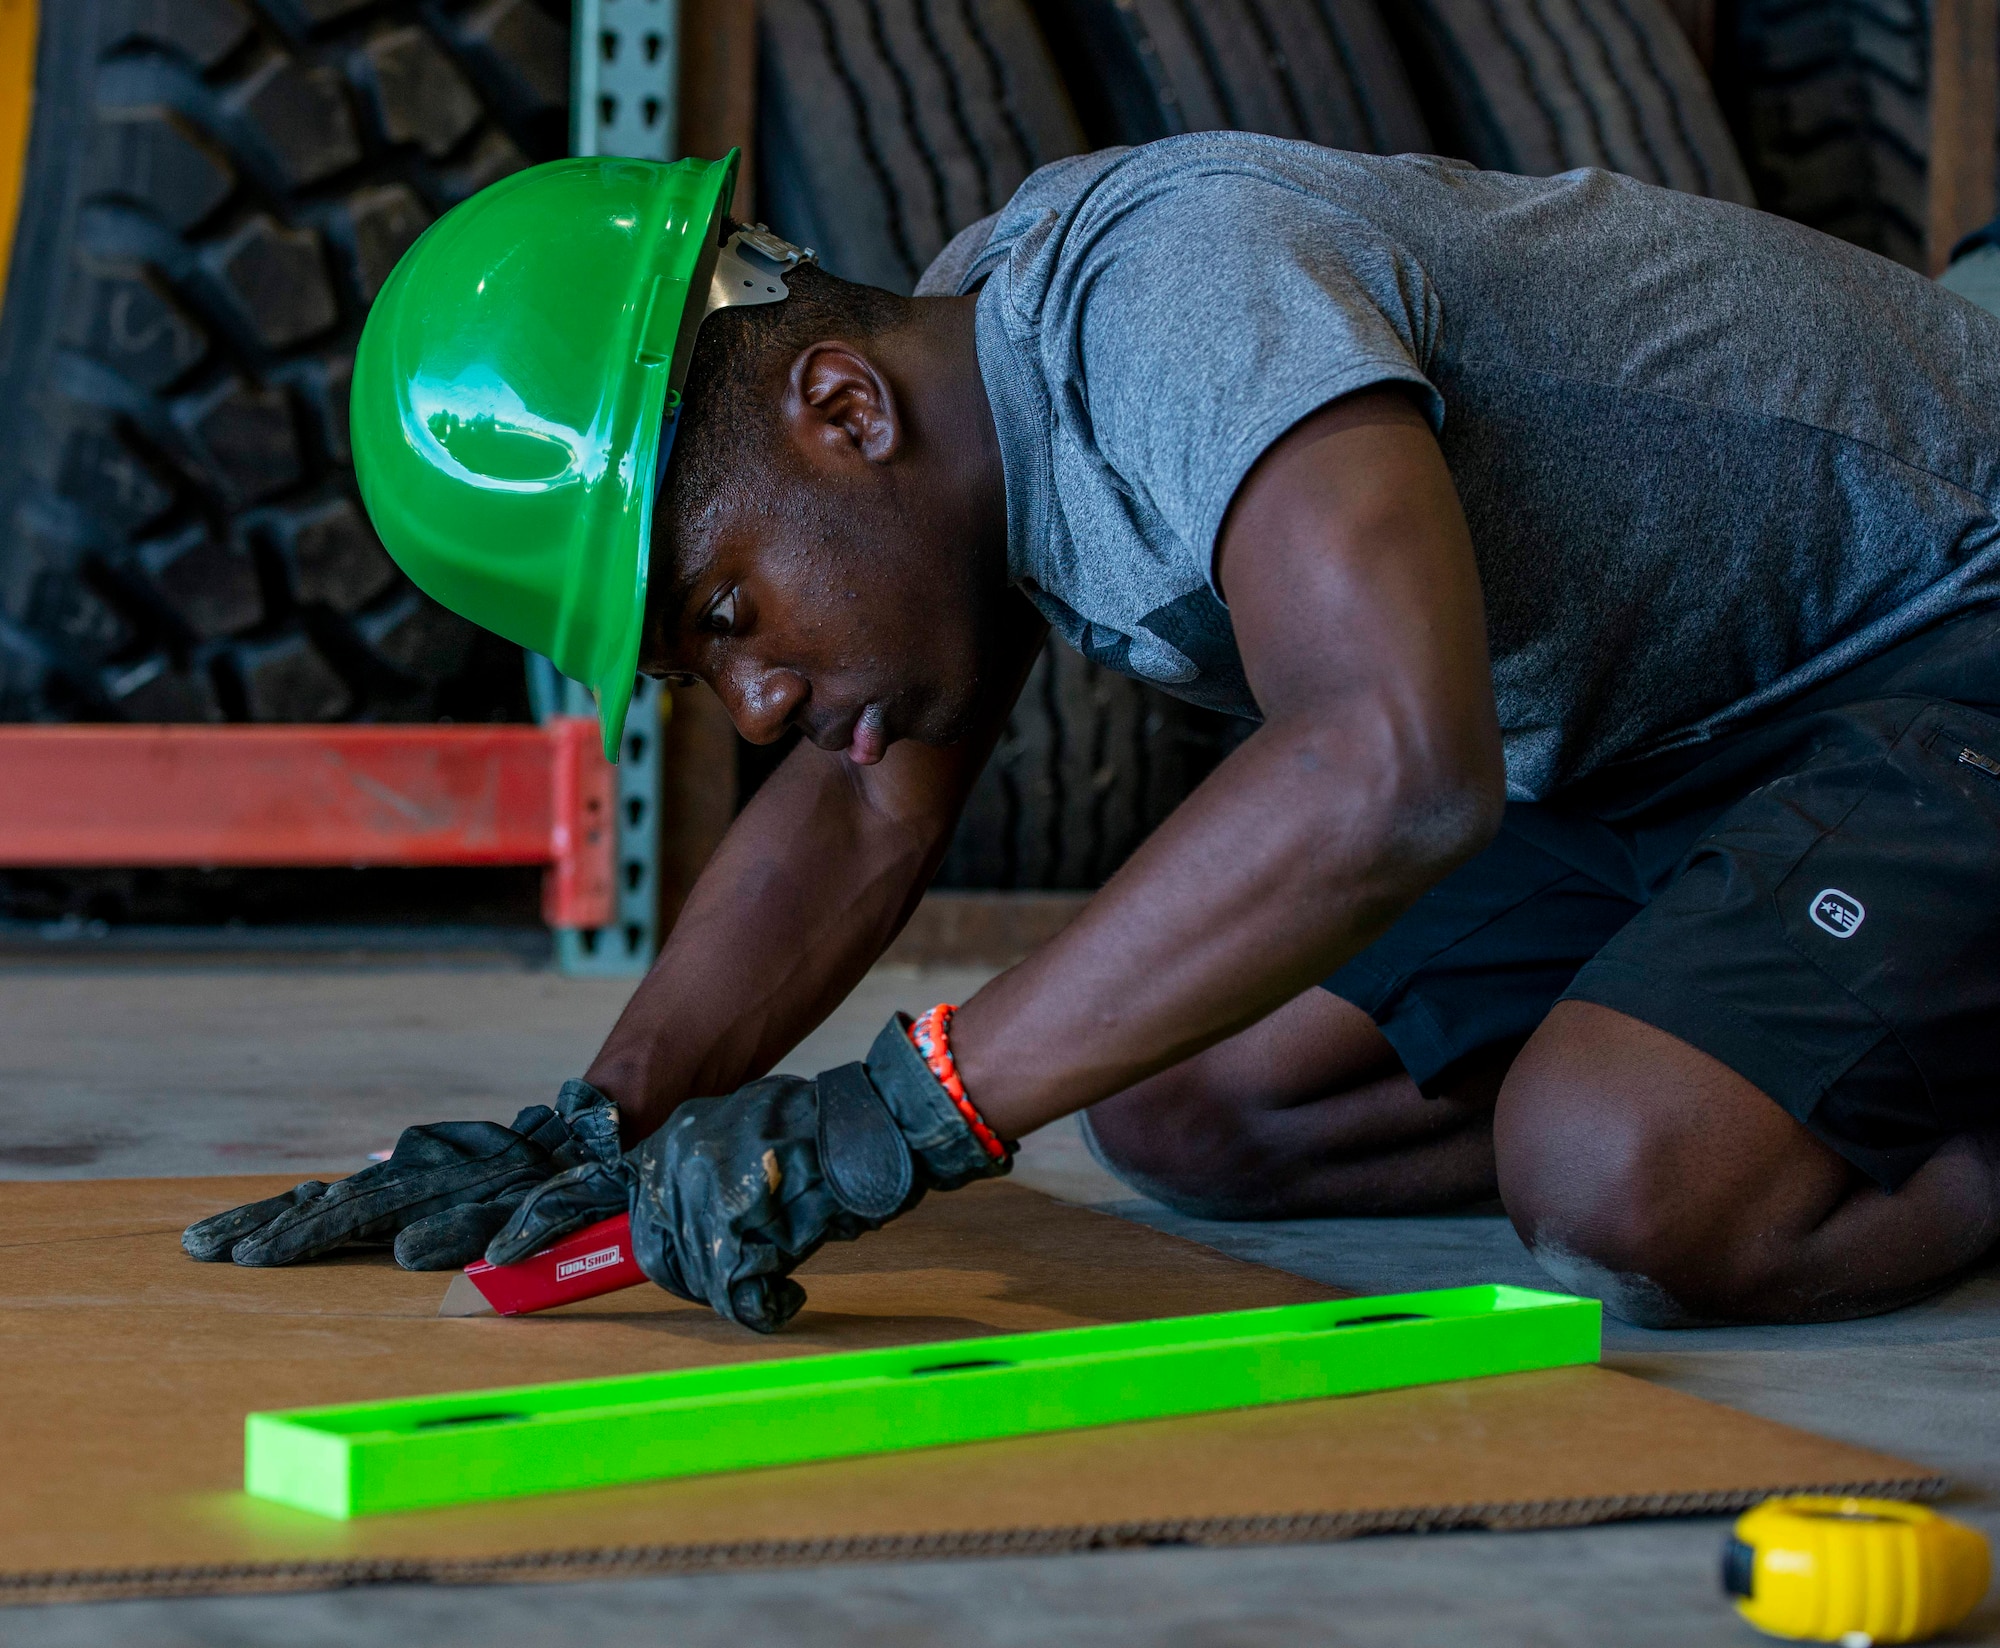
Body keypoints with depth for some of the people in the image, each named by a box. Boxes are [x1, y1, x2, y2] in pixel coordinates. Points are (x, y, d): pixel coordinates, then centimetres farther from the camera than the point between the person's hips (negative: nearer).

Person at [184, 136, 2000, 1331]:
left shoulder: (1182, 294, -32)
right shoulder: (969, 342, -3)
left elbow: (1394, 761, -48)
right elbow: (867, 806, 7)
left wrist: (908, 1108, -44)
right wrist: (604, 1121, -7)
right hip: (1659, 735, 9)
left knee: (1625, 1193, -32)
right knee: (1182, 1110, 0)